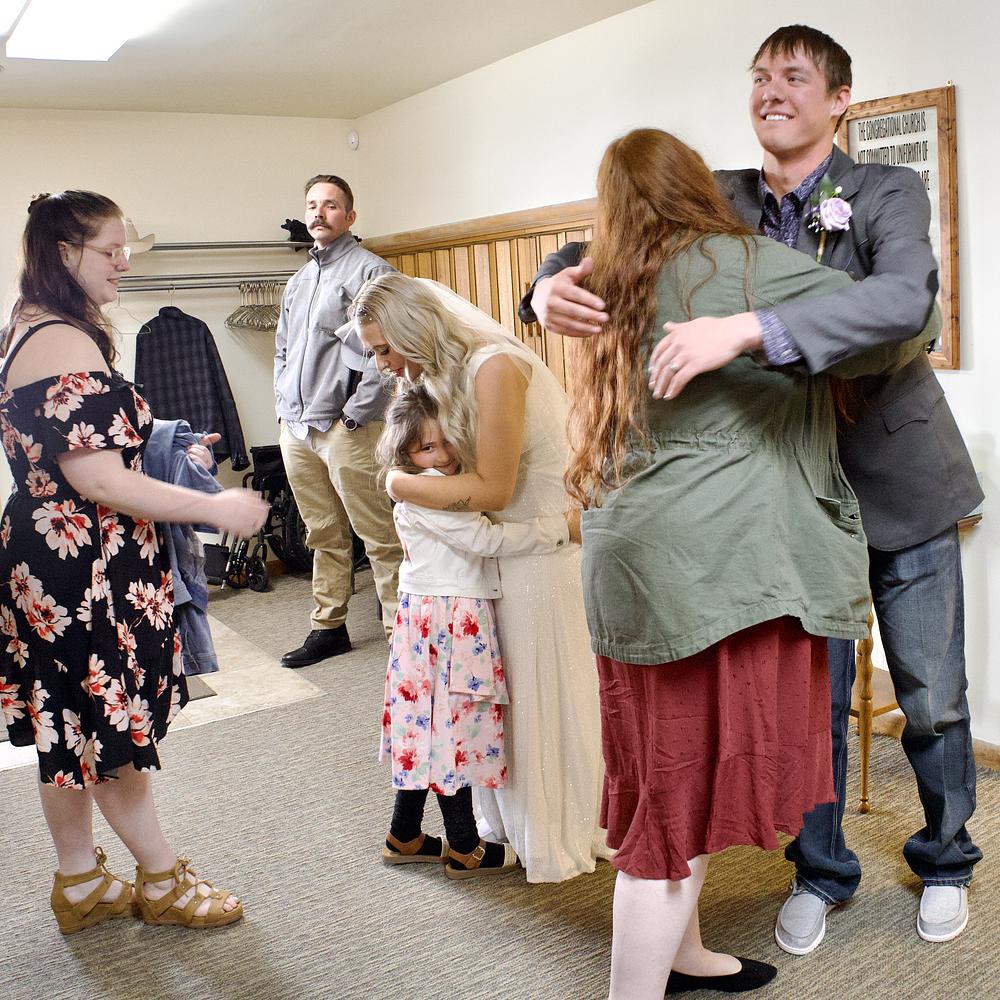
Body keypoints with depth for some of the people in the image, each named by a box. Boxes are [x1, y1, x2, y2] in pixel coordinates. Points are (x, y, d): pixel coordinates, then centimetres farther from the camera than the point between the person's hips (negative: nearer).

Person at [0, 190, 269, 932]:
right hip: (85, 568, -10)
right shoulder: (67, 345, -21)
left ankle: (81, 884, 32)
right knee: (112, 730, 5)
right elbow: (98, 481, -24)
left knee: (71, 730, 17)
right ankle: (164, 880, 23)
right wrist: (214, 507, -20)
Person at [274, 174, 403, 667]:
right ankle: (328, 628, 24)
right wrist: (284, 406, 14)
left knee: (378, 536, -5)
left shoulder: (369, 270, -5)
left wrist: (355, 413, -15)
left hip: (345, 428, -8)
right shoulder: (298, 280, 20)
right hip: (296, 430, 8)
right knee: (323, 535, 14)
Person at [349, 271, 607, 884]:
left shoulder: (493, 368, -23)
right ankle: (510, 818, 30)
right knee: (503, 686, 14)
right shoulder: (446, 374, 6)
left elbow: (493, 488, -22)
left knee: (542, 689, 3)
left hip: (545, 548, -8)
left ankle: (557, 838, 22)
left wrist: (401, 485, -14)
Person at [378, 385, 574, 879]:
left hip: (433, 617, 10)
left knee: (427, 726, 16)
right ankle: (464, 850, 15)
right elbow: (486, 539, -23)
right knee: (455, 726, 1)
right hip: (450, 621, -10)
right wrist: (561, 526, -21)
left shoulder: (447, 486, 13)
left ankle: (404, 837, 29)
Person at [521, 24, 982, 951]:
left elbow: (906, 297, -34)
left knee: (932, 698, 12)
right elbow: (611, 253, -1)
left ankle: (945, 860, 37)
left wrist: (747, 329, -46)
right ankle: (820, 870, 33)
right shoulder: (720, 199, -2)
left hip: (901, 484, -2)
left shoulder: (887, 192, -13)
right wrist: (551, 288, -26)